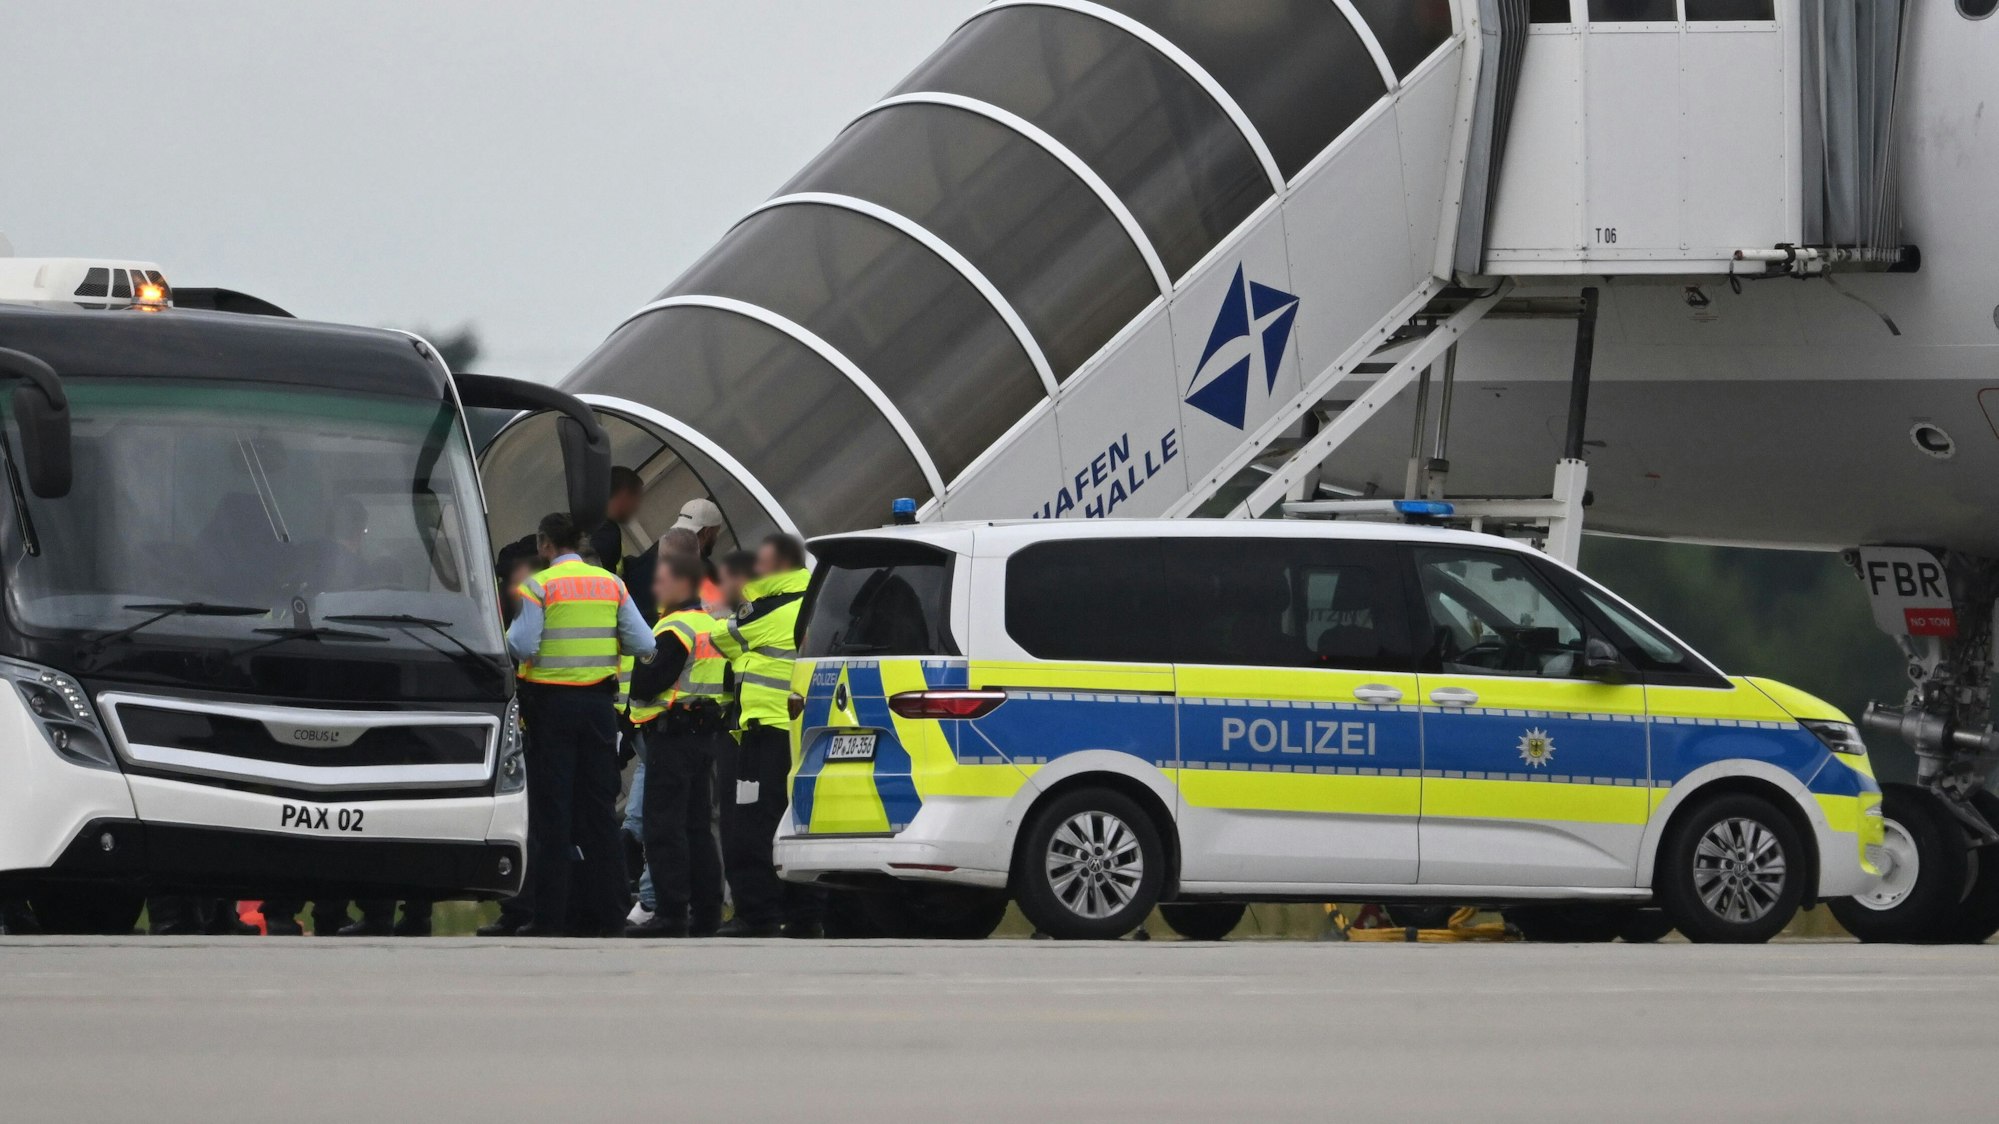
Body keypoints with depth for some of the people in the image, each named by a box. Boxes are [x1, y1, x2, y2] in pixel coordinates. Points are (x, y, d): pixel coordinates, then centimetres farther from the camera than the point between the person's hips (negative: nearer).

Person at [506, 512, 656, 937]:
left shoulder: (538, 586, -8)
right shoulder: (611, 584, 6)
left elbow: (523, 646, -16)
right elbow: (644, 644, 1)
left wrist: (507, 634, 6)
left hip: (551, 702, -4)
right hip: (599, 702, 4)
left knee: (551, 810, -1)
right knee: (599, 809, 9)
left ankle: (549, 916, -4)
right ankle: (604, 912, 8)